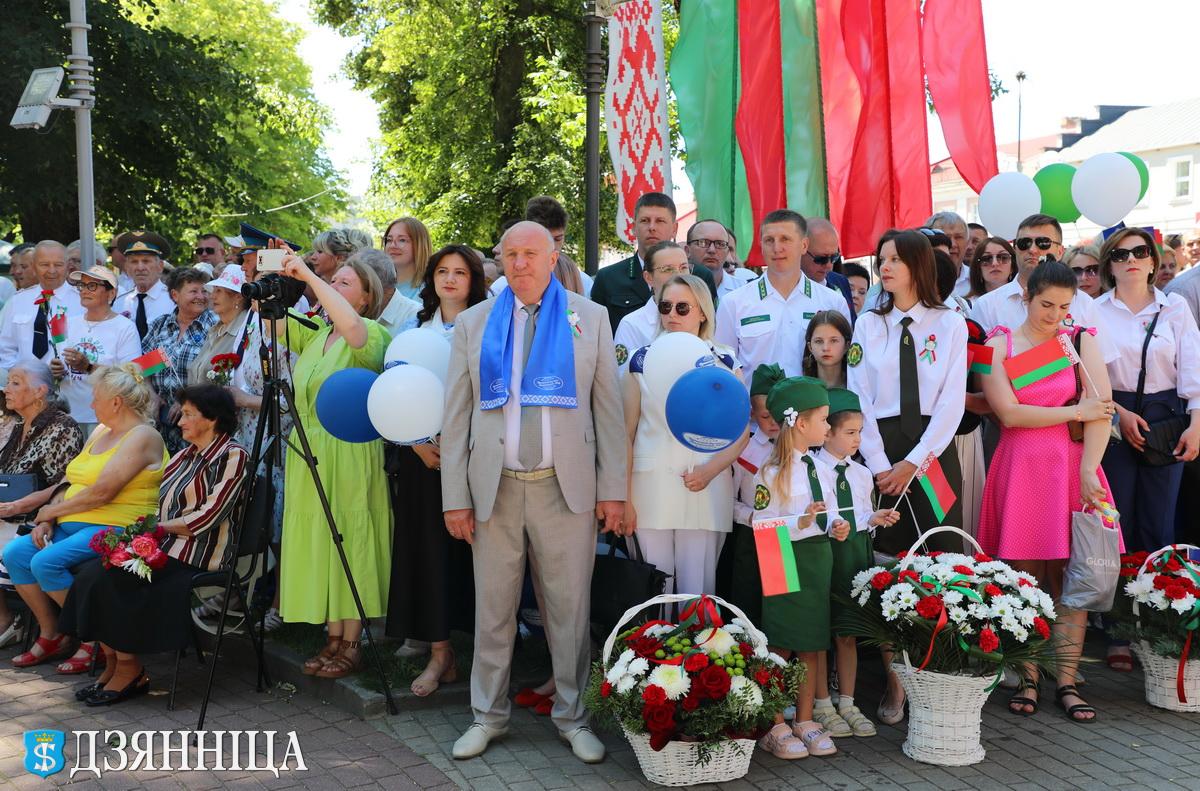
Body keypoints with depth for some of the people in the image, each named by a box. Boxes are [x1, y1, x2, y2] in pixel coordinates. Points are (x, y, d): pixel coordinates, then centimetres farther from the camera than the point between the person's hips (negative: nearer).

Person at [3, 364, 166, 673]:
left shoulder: (142, 437, -11)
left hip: (115, 528, -9)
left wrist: (52, 510, -8)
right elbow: (73, 485, 16)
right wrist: (46, 521, 0)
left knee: (45, 562, -26)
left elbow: (101, 492, -19)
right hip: (74, 525, 9)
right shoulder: (100, 433, 20)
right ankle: (51, 635, 2)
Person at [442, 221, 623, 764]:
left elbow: (608, 409, 4)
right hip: (495, 488, 1)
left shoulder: (590, 318, 7)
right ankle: (488, 715, 22)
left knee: (569, 609, 4)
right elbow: (456, 417, 7)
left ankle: (573, 717, 18)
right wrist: (455, 496, 1)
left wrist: (612, 489, -2)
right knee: (492, 610, 7)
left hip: (567, 486, -1)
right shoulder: (473, 324, 10)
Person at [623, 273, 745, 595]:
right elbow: (626, 432, 4)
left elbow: (741, 431, 5)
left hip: (707, 492, 0)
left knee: (698, 590, 2)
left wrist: (711, 469, -11)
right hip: (651, 492, 0)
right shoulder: (642, 360, 5)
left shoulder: (723, 362, 5)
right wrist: (623, 497, -1)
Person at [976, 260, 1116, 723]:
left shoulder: (1081, 340, 6)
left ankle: (1067, 683, 6)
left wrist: (1088, 470, -11)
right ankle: (1028, 680, 10)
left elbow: (1101, 409, -2)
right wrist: (1076, 411, -4)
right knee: (1023, 578, 1)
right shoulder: (998, 345, 3)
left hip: (1072, 468, 1)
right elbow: (1009, 412, -7)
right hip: (1019, 470, -1)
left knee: (1069, 576, -1)